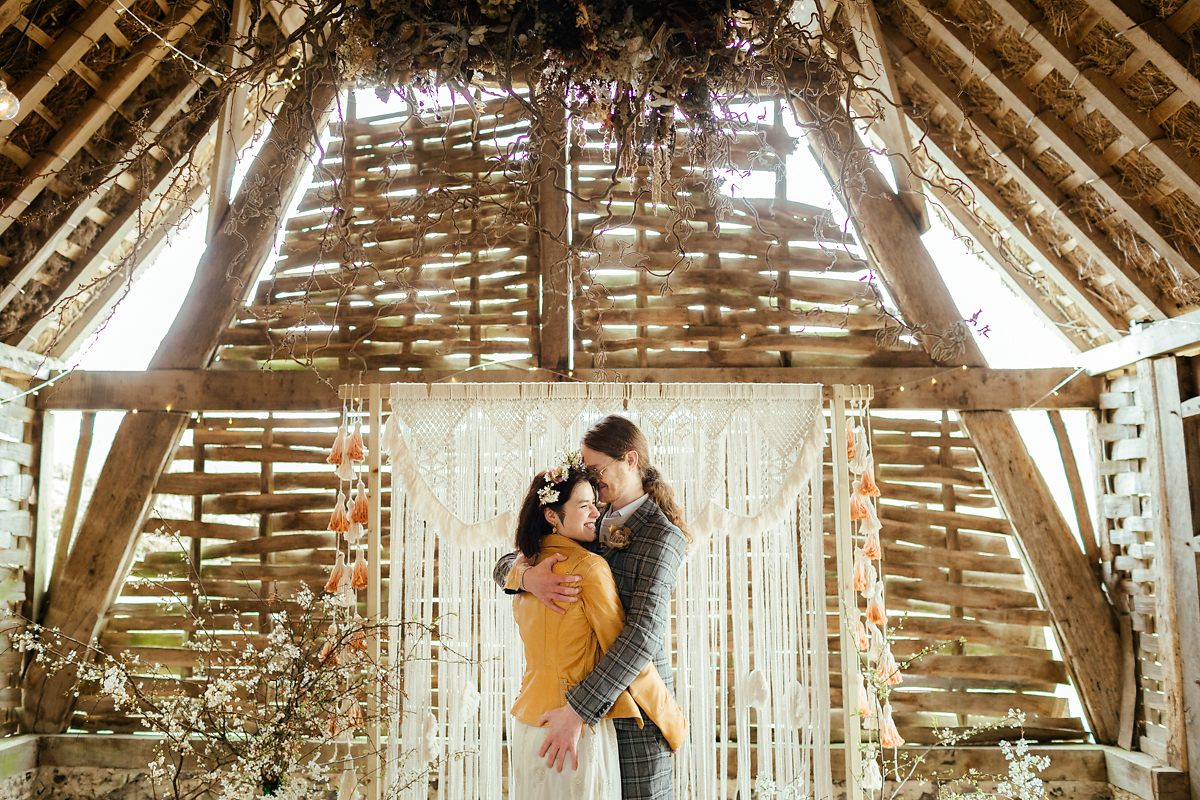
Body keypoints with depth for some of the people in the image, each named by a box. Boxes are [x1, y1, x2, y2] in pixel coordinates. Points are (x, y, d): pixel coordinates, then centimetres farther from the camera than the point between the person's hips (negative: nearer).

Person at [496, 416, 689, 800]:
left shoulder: (662, 535, -12)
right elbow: (504, 566, 6)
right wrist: (528, 576, -20)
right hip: (585, 691, 5)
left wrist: (577, 709, -27)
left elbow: (644, 632, -24)